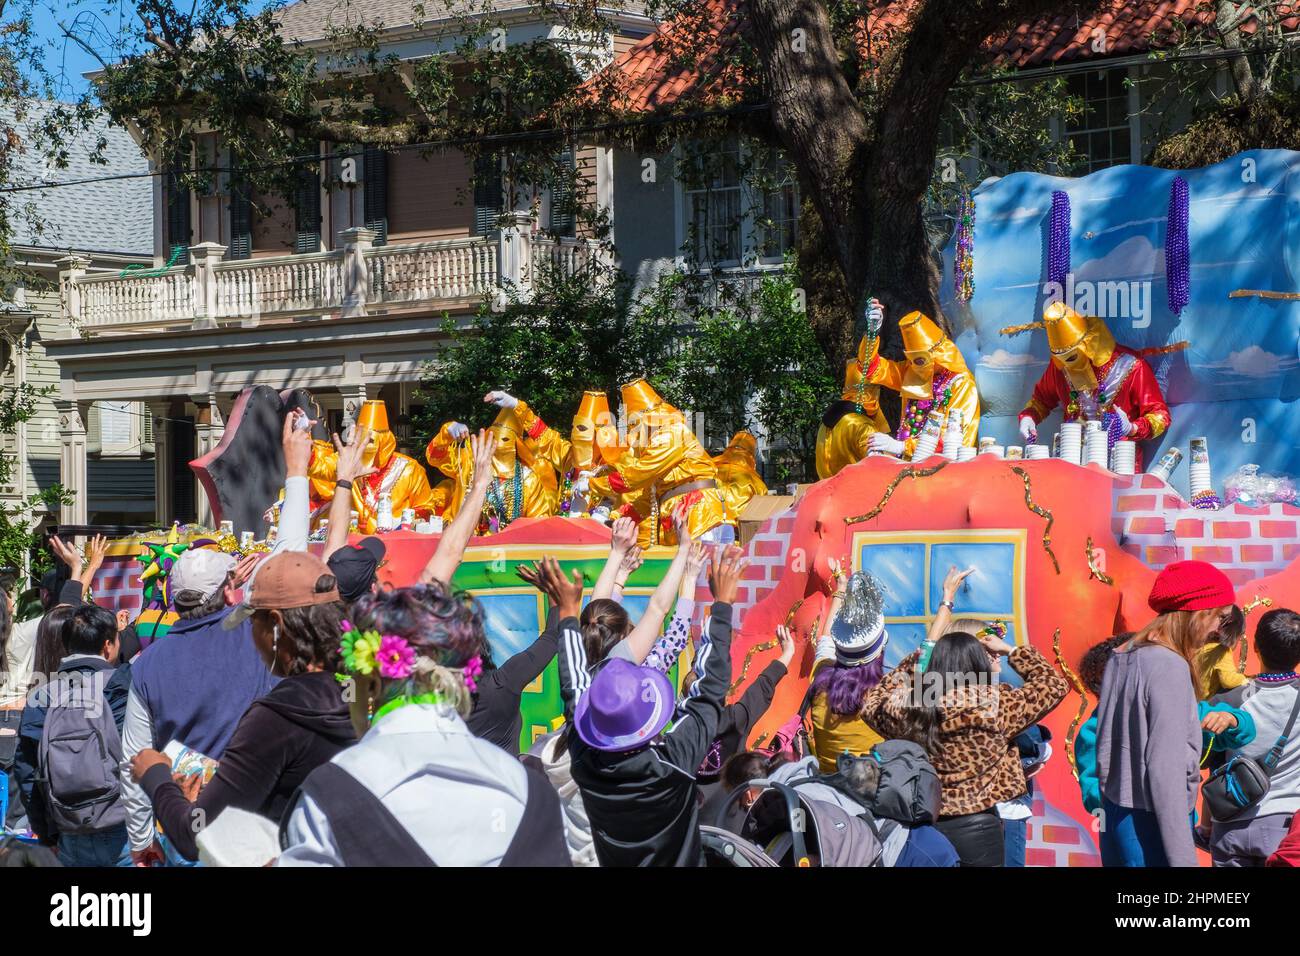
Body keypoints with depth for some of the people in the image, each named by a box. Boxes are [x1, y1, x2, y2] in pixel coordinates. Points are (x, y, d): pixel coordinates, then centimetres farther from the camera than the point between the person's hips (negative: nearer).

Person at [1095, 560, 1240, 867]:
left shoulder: (1122, 658, 9)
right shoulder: (1169, 668, -16)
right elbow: (1165, 770, -20)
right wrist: (1183, 859, -20)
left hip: (1116, 817, 9)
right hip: (1150, 827, -9)